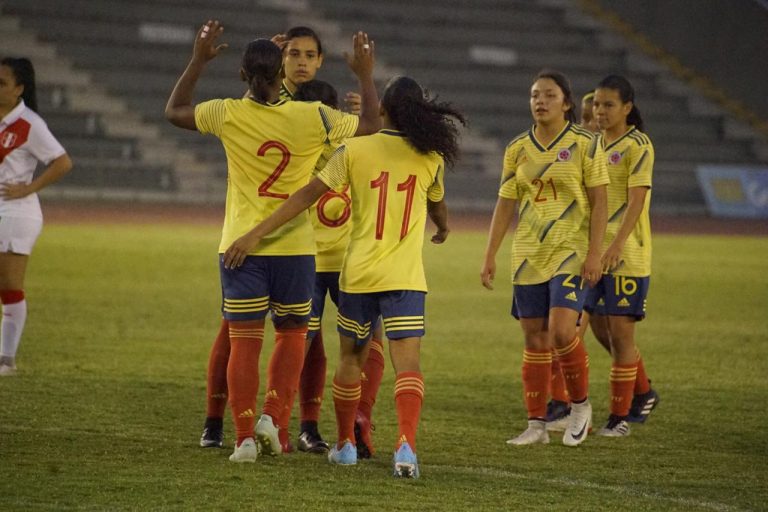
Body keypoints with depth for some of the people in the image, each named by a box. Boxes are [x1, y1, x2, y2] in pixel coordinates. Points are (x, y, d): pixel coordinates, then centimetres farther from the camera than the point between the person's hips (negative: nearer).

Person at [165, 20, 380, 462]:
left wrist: (199, 61, 19)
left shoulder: (227, 115, -6)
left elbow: (174, 111, 13)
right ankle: (272, 416, 0)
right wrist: (367, 75, 18)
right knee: (292, 334, 16)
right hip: (295, 246, 0)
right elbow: (372, 125, 8)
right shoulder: (313, 118, -7)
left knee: (245, 341, 3)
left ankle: (246, 436, -1)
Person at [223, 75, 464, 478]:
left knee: (351, 358, 18)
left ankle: (345, 444, 27)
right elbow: (439, 210, 20)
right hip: (405, 278, -1)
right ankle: (406, 445, -28)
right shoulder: (430, 158, 1)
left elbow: (308, 194, -8)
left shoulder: (355, 150, -3)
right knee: (407, 363, -8)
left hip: (358, 274, 1)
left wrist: (257, 233, -7)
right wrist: (443, 229, 45)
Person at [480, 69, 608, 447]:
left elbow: (598, 202, -4)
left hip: (571, 253, -4)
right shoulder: (517, 149, 7)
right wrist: (489, 256, 8)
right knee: (534, 340, 4)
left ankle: (580, 405, 6)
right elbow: (505, 204, 11)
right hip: (528, 255, 4)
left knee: (561, 331, -17)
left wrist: (594, 253, -12)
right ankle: (536, 424, 11)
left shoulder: (585, 144, -4)